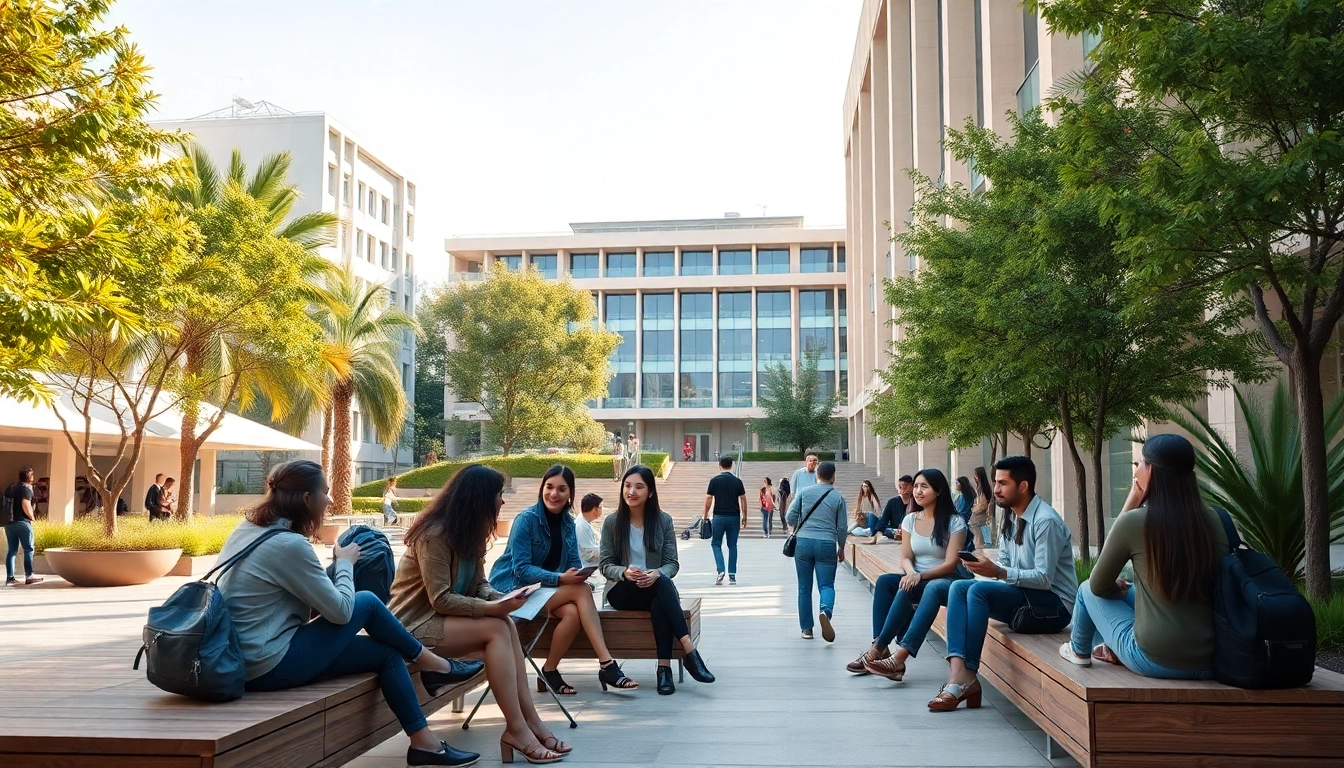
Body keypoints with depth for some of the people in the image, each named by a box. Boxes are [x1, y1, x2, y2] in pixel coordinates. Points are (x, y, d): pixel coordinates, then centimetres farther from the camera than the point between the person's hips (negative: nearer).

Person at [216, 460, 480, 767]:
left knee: (388, 654, 8)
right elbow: (341, 611, -14)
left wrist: (336, 565, 10)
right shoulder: (289, 544, -20)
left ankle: (424, 741, 13)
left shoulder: (246, 529, 7)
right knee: (367, 603, 0)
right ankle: (430, 662, 21)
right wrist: (345, 563, 1)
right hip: (272, 665, -9)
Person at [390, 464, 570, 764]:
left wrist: (500, 598, -14)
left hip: (440, 617, 8)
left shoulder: (470, 532, 8)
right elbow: (440, 599, -24)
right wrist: (492, 608, -30)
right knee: (496, 629, -26)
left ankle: (529, 721, -20)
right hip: (414, 622, -8)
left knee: (507, 625, -18)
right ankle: (516, 728, -24)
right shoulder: (435, 534, -21)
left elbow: (478, 584, 8)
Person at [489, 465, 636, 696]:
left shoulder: (568, 523, 4)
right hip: (513, 588, -6)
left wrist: (578, 574, -21)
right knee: (582, 590, -27)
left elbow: (574, 563, 4)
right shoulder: (526, 519, -15)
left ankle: (549, 672, -19)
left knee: (573, 613, -29)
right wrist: (560, 578, -30)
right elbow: (521, 569, -18)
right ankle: (606, 664, -24)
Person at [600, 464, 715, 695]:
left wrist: (657, 574, -24)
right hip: (621, 591, -1)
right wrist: (624, 572, -24)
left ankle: (664, 667, -37)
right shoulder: (612, 522, 1)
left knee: (659, 603, -38)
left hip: (657, 589, 1)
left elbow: (672, 563, 0)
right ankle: (688, 650, -40)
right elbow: (606, 565, 0)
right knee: (663, 585, -35)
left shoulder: (663, 520, 3)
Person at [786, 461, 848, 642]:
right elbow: (842, 528, 6)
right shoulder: (838, 497, 3)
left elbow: (791, 516, 2)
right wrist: (841, 549, 20)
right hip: (827, 544, -1)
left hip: (803, 542, 1)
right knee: (826, 585, 4)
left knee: (804, 587, 9)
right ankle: (825, 611, -27)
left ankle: (806, 628, 11)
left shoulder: (804, 492, 4)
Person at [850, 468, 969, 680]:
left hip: (946, 581, -5)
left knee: (933, 589, -39)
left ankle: (878, 649, -41)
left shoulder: (954, 522, -7)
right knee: (884, 581, -25)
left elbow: (951, 563, -13)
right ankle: (880, 648, -31)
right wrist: (911, 573, -20)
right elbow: (906, 558, 4)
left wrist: (920, 575, -26)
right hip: (917, 579, 5)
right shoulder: (910, 520, 8)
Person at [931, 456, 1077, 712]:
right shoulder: (1012, 519, 11)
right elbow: (1004, 563, 15)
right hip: (1022, 598, 9)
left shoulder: (1046, 521, -16)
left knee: (978, 591, -28)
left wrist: (999, 572, -30)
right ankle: (958, 671, -27)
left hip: (1054, 606, -9)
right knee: (959, 587, -11)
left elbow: (1044, 578, -22)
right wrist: (986, 567, -6)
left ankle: (966, 676, -23)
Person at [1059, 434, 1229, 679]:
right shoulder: (1212, 519, 0)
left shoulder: (1134, 521, -13)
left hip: (1155, 661, -5)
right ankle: (1113, 650, 51)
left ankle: (1078, 651, 45)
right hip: (1210, 661, 5)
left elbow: (1099, 586, 1)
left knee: (1087, 590, 20)